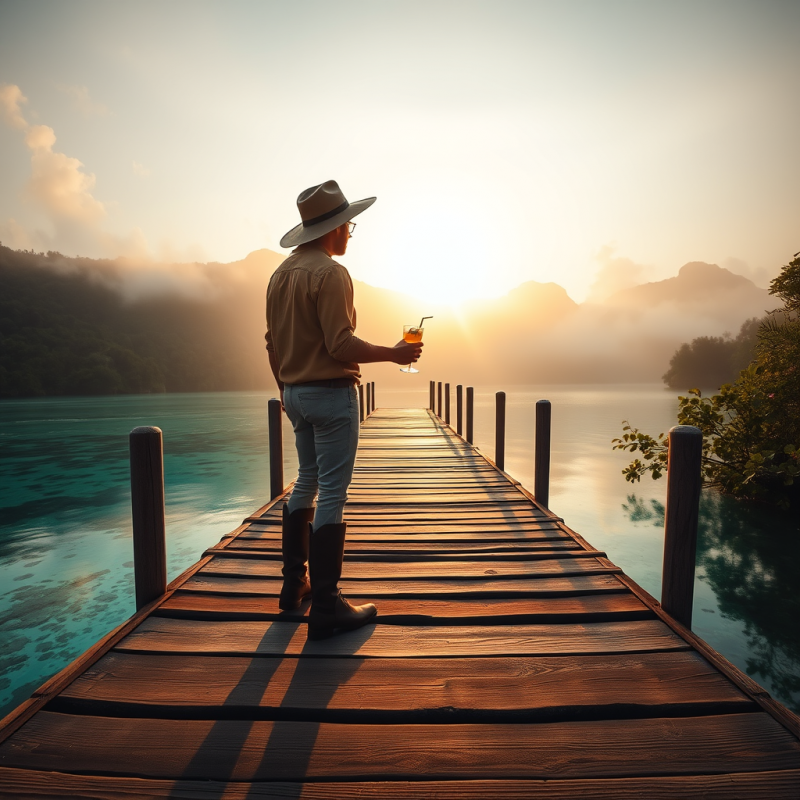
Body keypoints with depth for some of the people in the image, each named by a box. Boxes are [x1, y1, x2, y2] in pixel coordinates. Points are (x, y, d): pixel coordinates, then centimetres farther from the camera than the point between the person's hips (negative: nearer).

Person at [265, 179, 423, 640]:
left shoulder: (281, 273, 13)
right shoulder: (330, 273, -13)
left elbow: (273, 344, 15)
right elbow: (341, 345, -20)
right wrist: (394, 353, -8)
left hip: (296, 393, 9)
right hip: (331, 394, -9)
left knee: (307, 483, 19)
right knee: (332, 495, -4)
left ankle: (294, 584, 30)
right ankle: (326, 608, 6)